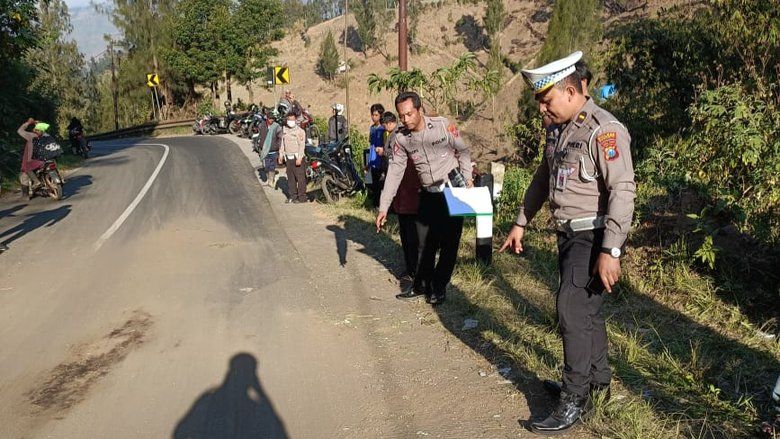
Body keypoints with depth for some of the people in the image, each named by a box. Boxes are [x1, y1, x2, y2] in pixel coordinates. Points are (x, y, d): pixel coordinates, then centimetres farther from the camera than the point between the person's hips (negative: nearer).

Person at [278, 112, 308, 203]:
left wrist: (299, 158, -20)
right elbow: (282, 144, 21)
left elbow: (302, 145, -13)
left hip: (297, 158, -7)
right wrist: (280, 156, 17)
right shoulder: (285, 131, 14)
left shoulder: (300, 131, -7)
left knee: (300, 177, -6)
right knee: (290, 178, 10)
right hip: (288, 157, 7)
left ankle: (302, 197, -2)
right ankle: (292, 196, 19)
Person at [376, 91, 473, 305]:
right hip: (428, 194, 3)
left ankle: (439, 287, 14)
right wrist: (383, 207, -8)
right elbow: (395, 171, -4)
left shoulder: (443, 125, -14)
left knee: (449, 241, 0)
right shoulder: (401, 138, -5)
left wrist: (467, 178, -12)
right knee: (426, 242, 10)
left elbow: (463, 151, -1)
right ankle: (421, 285, 25)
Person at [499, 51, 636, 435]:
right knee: (585, 308, 17)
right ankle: (598, 379, 33)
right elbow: (542, 179, 22)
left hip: (593, 237, -9)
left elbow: (622, 191, -23)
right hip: (569, 234, 9)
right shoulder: (563, 130, 12)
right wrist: (521, 223, 22)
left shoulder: (603, 130, -17)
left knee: (573, 310, -9)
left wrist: (610, 251, -26)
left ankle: (574, 401, 2)